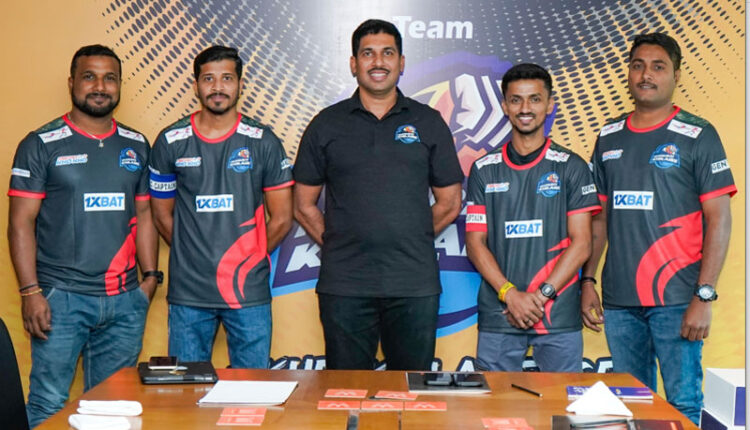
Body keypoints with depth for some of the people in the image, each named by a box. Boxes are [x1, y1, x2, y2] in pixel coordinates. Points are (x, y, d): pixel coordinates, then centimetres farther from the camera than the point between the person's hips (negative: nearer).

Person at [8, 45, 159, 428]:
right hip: (61, 297, -4)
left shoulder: (136, 146, 12)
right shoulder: (41, 145, -1)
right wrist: (30, 292, -11)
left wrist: (149, 276, 7)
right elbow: (21, 223, -4)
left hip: (125, 300, 4)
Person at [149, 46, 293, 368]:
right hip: (187, 294, 1)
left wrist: (250, 259, 4)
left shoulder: (263, 142, 1)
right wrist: (193, 257, 5)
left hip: (249, 292, -1)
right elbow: (162, 214, 11)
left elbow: (281, 218, 6)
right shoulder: (170, 142, 4)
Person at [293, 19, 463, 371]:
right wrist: (334, 245, 1)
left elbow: (449, 203, 11)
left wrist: (410, 242, 5)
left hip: (415, 286, 0)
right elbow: (304, 205, 9)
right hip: (344, 286, 0)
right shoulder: (327, 124, 7)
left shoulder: (429, 123, 8)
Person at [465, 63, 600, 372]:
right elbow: (475, 242, 4)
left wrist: (542, 295, -11)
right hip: (498, 314, 1)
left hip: (559, 315, -1)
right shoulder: (484, 170, 9)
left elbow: (581, 244, -1)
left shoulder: (571, 167, 5)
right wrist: (509, 293, -10)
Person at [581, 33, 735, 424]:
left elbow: (719, 220, -6)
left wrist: (704, 296, -13)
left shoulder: (698, 136, -3)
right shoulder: (609, 138, 11)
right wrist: (588, 281, 9)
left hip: (675, 300, -4)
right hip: (618, 300, 5)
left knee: (682, 402, 0)